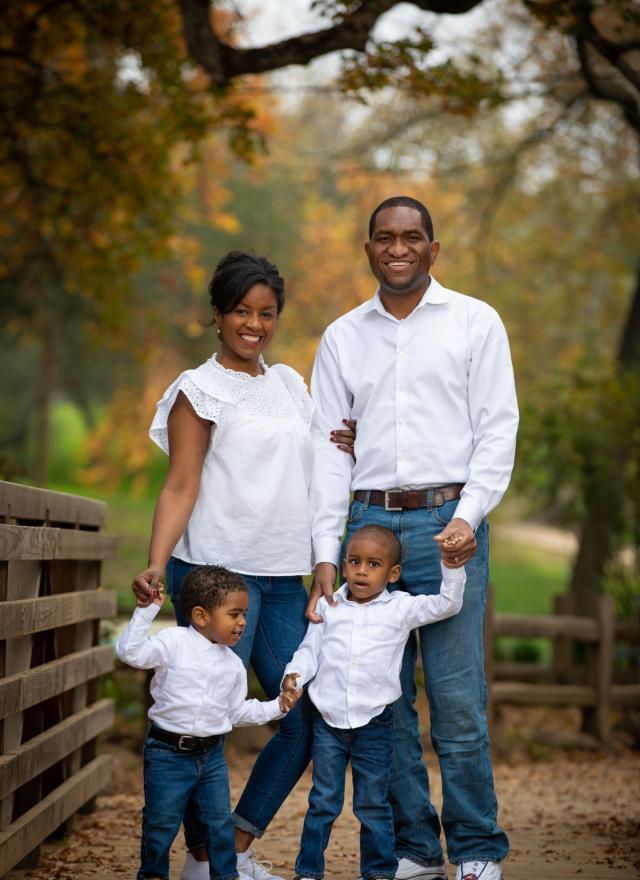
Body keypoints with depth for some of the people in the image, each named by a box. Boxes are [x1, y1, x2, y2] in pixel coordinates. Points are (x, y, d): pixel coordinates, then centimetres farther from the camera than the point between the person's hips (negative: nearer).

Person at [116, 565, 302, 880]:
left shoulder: (233, 664, 6)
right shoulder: (173, 642, -11)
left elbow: (238, 711, 15)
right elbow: (131, 652, -23)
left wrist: (277, 707, 7)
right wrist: (146, 610, -25)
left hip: (212, 754, 5)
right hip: (169, 751, -5)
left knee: (220, 821, 9)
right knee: (161, 822, 4)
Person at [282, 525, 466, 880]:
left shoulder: (401, 608, -1)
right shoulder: (328, 607, 5)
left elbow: (448, 604, -5)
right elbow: (310, 649, 8)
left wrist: (452, 565, -18)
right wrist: (294, 674, -10)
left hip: (374, 722, -1)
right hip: (328, 720, 1)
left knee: (373, 804, 7)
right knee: (323, 801, 8)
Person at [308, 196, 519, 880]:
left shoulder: (474, 322, 7)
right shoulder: (341, 338, 14)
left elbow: (498, 427, 2)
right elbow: (328, 449, 9)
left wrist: (469, 516, -12)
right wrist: (325, 555, 1)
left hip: (448, 522, -3)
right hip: (367, 523, 3)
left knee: (457, 698, -6)